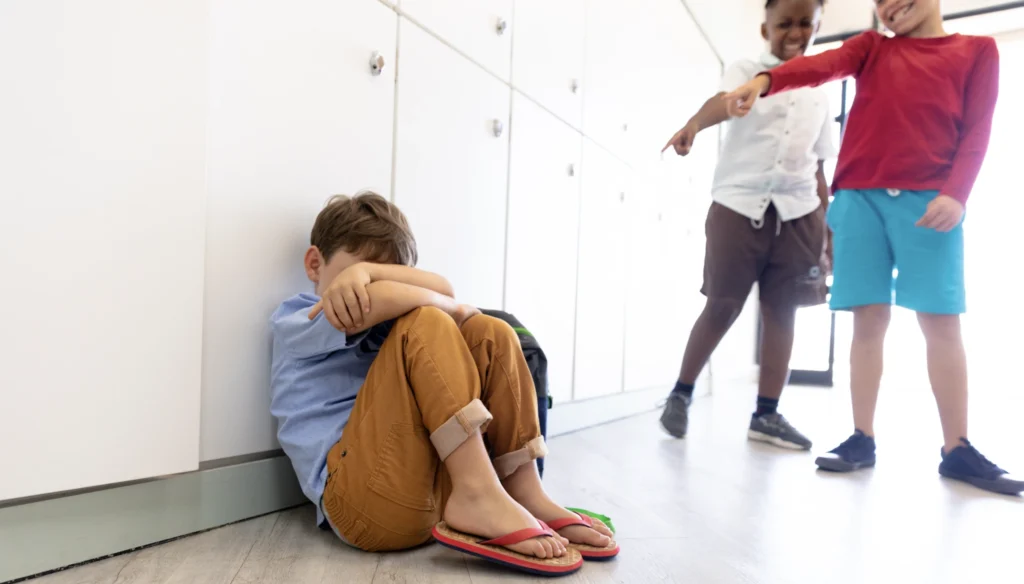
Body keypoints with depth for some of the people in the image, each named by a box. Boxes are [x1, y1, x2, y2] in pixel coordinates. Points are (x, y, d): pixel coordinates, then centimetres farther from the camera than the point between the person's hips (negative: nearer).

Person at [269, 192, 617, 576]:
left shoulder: (378, 324, 26)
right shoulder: (292, 321, 8)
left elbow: (443, 289, 1)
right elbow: (380, 299, -15)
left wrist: (368, 271, -10)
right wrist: (453, 312, -1)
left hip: (439, 480, 7)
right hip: (360, 496, -6)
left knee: (489, 334, -1)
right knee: (423, 324, -18)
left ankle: (524, 494, -10)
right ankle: (478, 498, -29)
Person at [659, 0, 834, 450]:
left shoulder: (818, 94, 19)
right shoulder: (746, 71, 6)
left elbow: (818, 167, 20)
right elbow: (724, 101, -19)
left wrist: (828, 226, 14)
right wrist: (693, 124, -41)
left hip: (798, 211, 5)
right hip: (739, 203, -4)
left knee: (783, 310, 2)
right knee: (723, 306, -4)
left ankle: (767, 414, 11)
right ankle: (681, 393, 14)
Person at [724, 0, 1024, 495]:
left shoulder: (977, 50, 15)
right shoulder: (871, 48, 18)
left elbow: (977, 130, 6)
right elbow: (822, 66, -3)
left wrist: (956, 194, -12)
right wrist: (764, 81, -25)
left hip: (930, 201, -1)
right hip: (860, 197, 1)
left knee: (941, 322, -3)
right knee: (868, 320, 0)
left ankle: (957, 449, 6)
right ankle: (862, 438, 5)